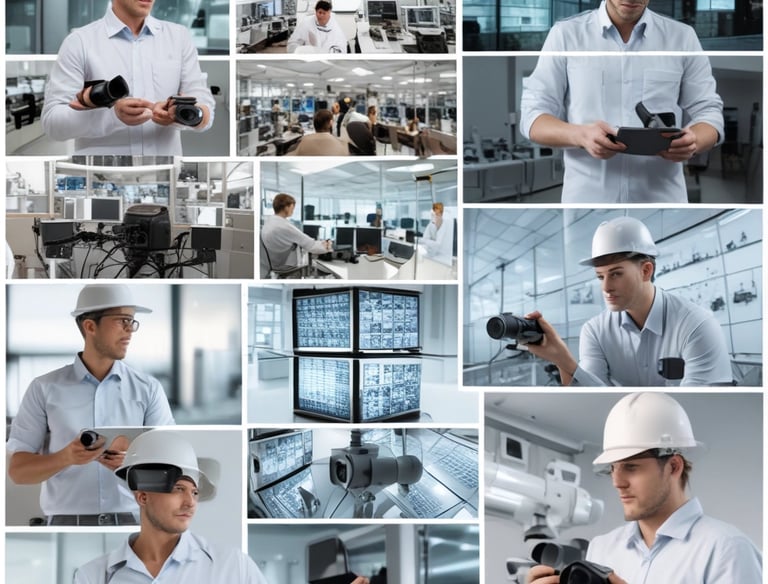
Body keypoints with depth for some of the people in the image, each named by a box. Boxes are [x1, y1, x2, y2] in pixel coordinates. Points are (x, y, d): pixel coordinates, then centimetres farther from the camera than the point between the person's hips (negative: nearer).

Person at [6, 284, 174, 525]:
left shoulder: (148, 389, 7)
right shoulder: (44, 389, 5)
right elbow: (18, 470, 3)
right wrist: (66, 457, -15)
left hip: (133, 520, 1)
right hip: (68, 522, -1)